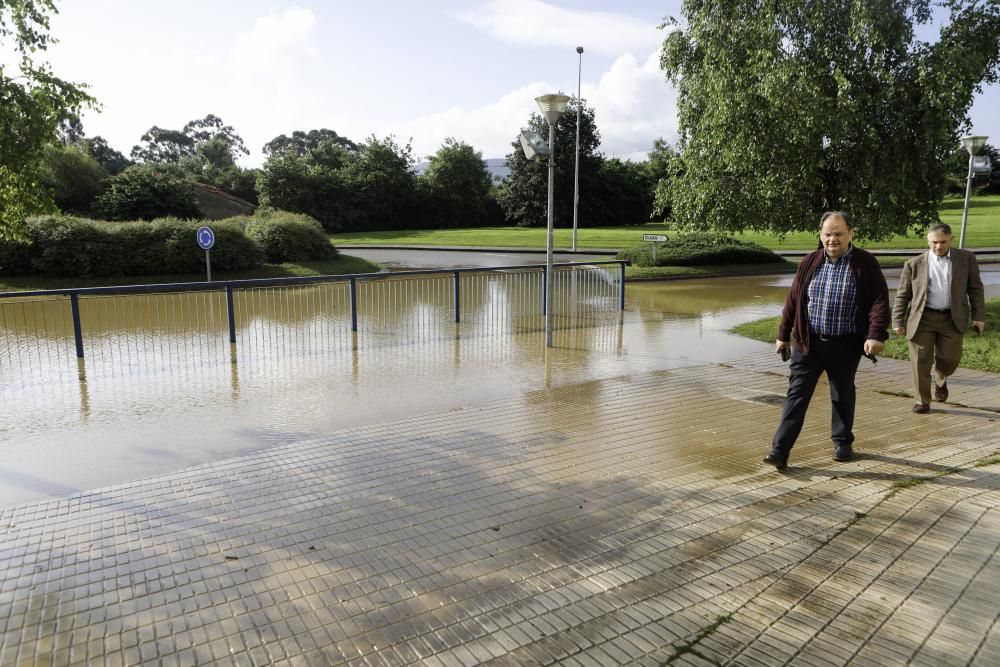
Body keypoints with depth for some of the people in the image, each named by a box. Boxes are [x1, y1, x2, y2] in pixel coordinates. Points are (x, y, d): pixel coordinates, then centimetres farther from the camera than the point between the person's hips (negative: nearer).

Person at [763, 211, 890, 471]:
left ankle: (843, 443, 35)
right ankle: (780, 451, -4)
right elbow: (793, 300, 8)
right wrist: (783, 335, 9)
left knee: (843, 396, 15)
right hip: (807, 343, 1)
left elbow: (879, 301, -8)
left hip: (845, 346, -1)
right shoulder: (810, 262, 3)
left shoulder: (865, 263, -4)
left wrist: (876, 335, -21)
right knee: (796, 395, -3)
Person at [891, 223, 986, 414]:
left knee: (950, 358, 4)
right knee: (921, 361, 1)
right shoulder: (914, 264, 2)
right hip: (922, 319, -1)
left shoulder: (966, 258, 6)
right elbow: (902, 295, 4)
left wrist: (979, 316, 2)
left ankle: (941, 380, 39)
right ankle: (923, 401, 13)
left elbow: (975, 288, 9)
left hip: (952, 320, 1)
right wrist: (898, 321, 0)